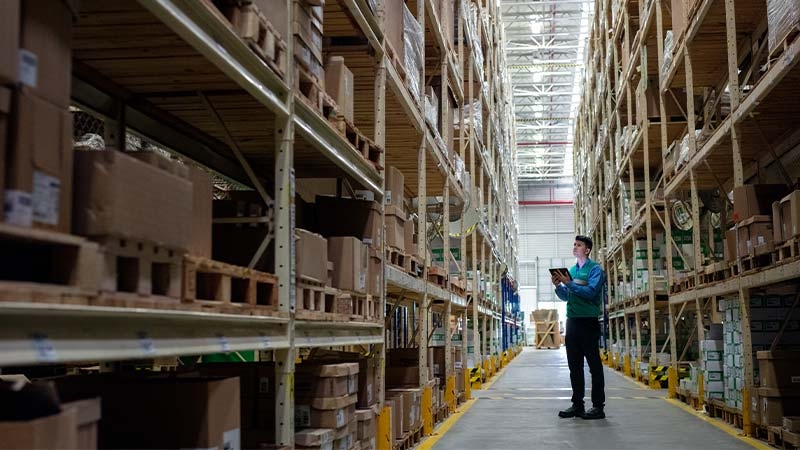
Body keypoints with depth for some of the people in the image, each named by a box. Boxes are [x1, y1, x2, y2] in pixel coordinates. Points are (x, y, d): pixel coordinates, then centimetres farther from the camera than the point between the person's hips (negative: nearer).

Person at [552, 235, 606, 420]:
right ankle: (577, 404, 17)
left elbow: (590, 292, -19)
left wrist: (569, 283, -22)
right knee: (574, 365, 10)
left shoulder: (595, 269, -4)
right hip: (572, 321, 7)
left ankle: (598, 406, -1)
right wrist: (558, 286, 0)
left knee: (594, 364, -4)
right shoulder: (572, 270, 16)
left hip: (589, 321, -7)